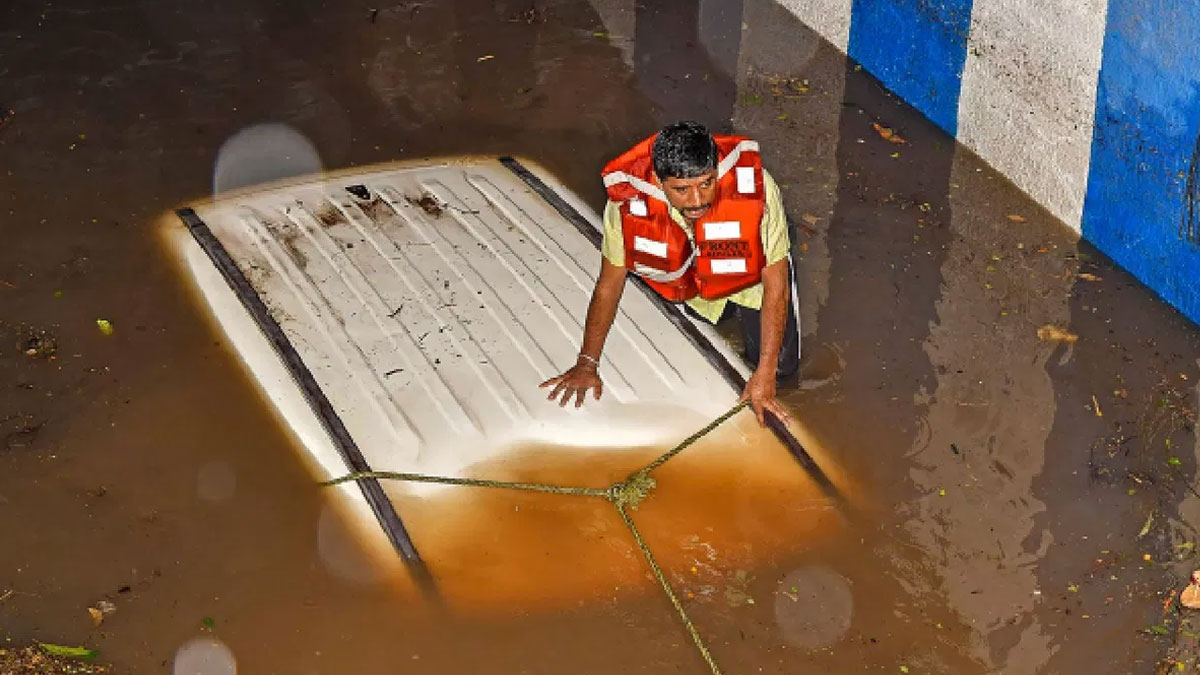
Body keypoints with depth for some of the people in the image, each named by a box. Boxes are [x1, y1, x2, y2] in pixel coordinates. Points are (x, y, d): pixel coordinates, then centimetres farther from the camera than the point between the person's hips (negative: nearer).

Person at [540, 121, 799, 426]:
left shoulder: (755, 186, -42)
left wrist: (764, 377, -28)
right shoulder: (628, 198, -37)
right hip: (685, 280, 2)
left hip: (750, 276, -1)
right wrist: (587, 364, -12)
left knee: (781, 365, -5)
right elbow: (609, 283, -19)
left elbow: (775, 285, -29)